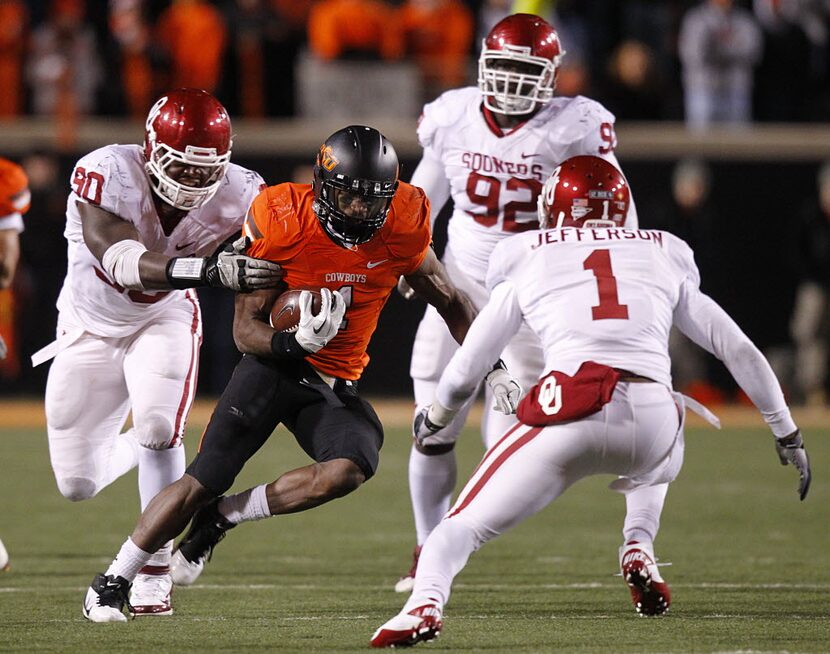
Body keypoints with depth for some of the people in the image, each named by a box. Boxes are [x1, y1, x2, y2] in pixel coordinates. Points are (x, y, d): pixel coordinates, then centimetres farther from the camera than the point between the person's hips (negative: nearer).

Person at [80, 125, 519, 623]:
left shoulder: (401, 227, -9)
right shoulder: (282, 222, -18)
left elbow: (450, 301, 9)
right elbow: (246, 330, -13)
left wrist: (495, 368, 8)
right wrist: (295, 342, -33)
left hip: (336, 381, 3)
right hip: (275, 364, -3)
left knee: (348, 470, -26)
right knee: (204, 480, -12)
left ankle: (222, 516, -5)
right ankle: (113, 582, 6)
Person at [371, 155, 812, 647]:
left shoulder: (527, 260, 21)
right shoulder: (664, 256, 26)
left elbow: (465, 372, 25)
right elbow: (740, 352, 26)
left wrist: (433, 421, 46)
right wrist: (788, 434, 37)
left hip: (572, 412, -2)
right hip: (653, 419, 2)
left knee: (464, 527, 6)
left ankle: (426, 603, -25)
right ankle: (639, 547, 14)